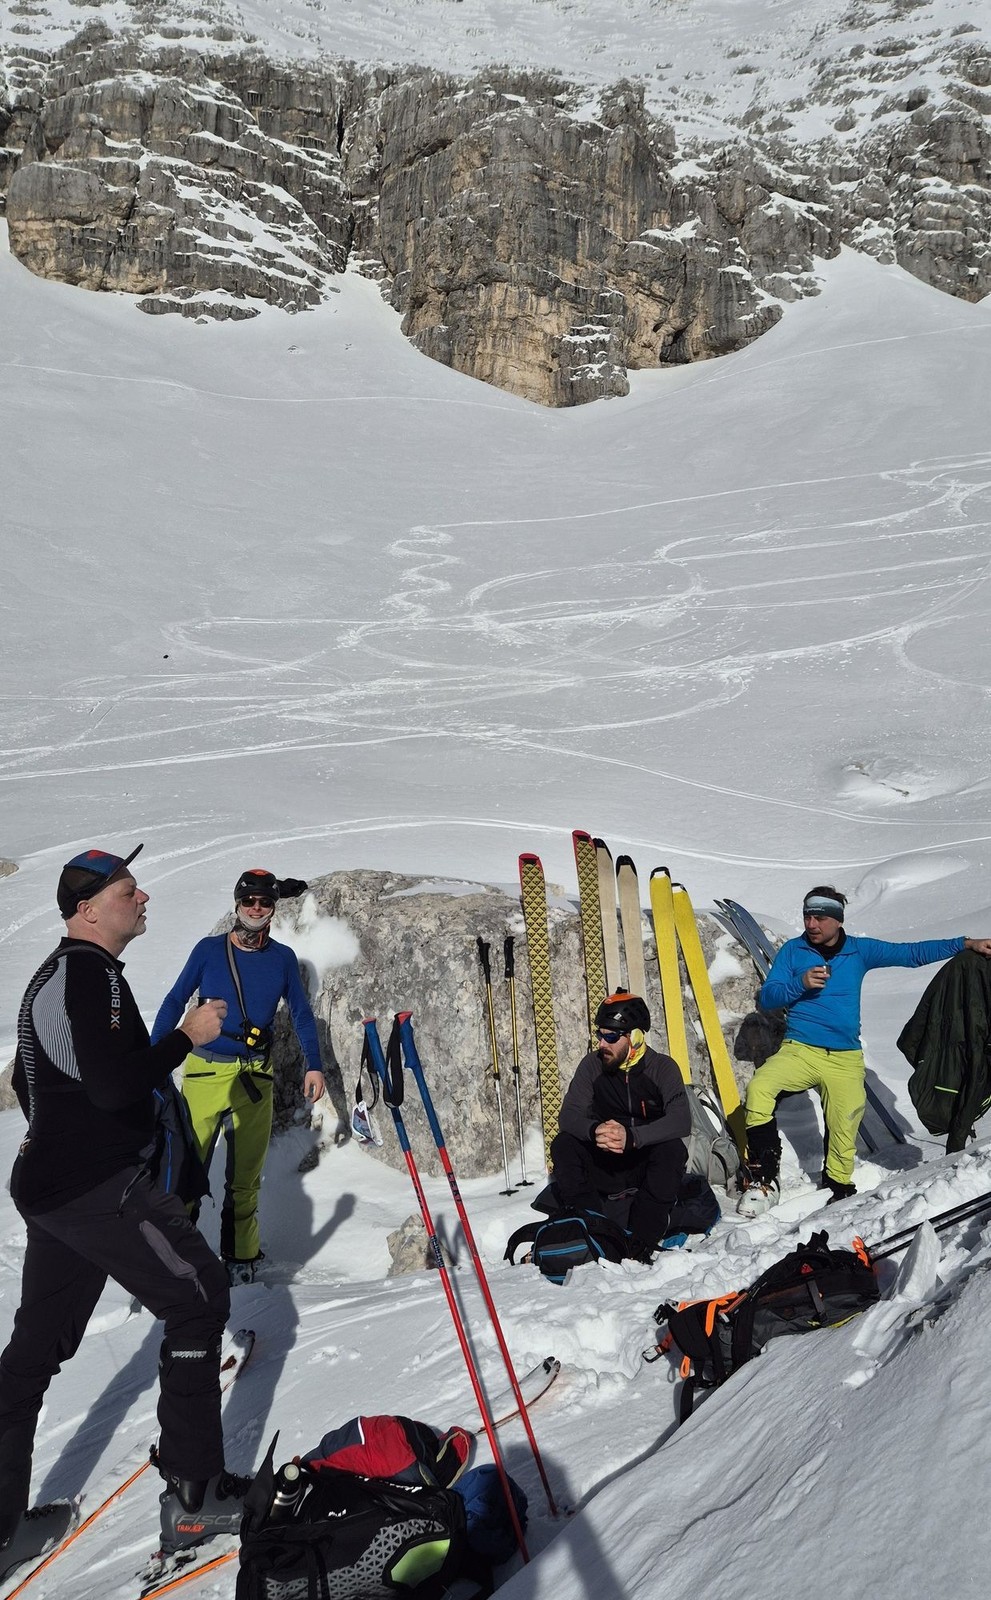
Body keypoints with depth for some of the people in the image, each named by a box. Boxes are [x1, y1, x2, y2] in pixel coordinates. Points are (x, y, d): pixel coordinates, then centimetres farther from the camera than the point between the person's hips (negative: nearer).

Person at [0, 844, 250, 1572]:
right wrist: (188, 1035, -15)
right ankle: (194, 1496, 2)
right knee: (199, 1296, -3)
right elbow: (114, 1084, -26)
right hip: (101, 1187, -10)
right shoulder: (90, 973, -17)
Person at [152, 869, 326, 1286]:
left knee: (246, 1176, 7)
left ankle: (240, 1260, 18)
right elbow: (174, 1002, 3)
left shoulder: (283, 958, 5)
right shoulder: (209, 949, 0)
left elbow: (301, 1014, 13)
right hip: (204, 1071, -2)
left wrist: (314, 1065, 4)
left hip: (255, 1077, 2)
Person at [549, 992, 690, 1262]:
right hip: (604, 1166, 3)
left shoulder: (663, 1068, -11)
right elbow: (568, 1116, -10)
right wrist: (595, 1130, -34)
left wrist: (632, 1137, -40)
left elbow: (681, 1121, -26)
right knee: (563, 1145, -22)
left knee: (673, 1149, -33)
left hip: (648, 1165, -2)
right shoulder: (591, 1066, -4)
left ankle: (642, 1243, -27)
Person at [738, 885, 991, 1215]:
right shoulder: (793, 951, 5)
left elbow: (912, 954, 10)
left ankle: (838, 1190, 19)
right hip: (798, 1050, -1)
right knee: (758, 1088, -27)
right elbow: (766, 998, 1)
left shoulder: (860, 951, 8)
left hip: (844, 1059, 1)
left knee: (844, 1129, -7)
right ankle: (763, 1179, -16)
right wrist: (801, 983, -16)